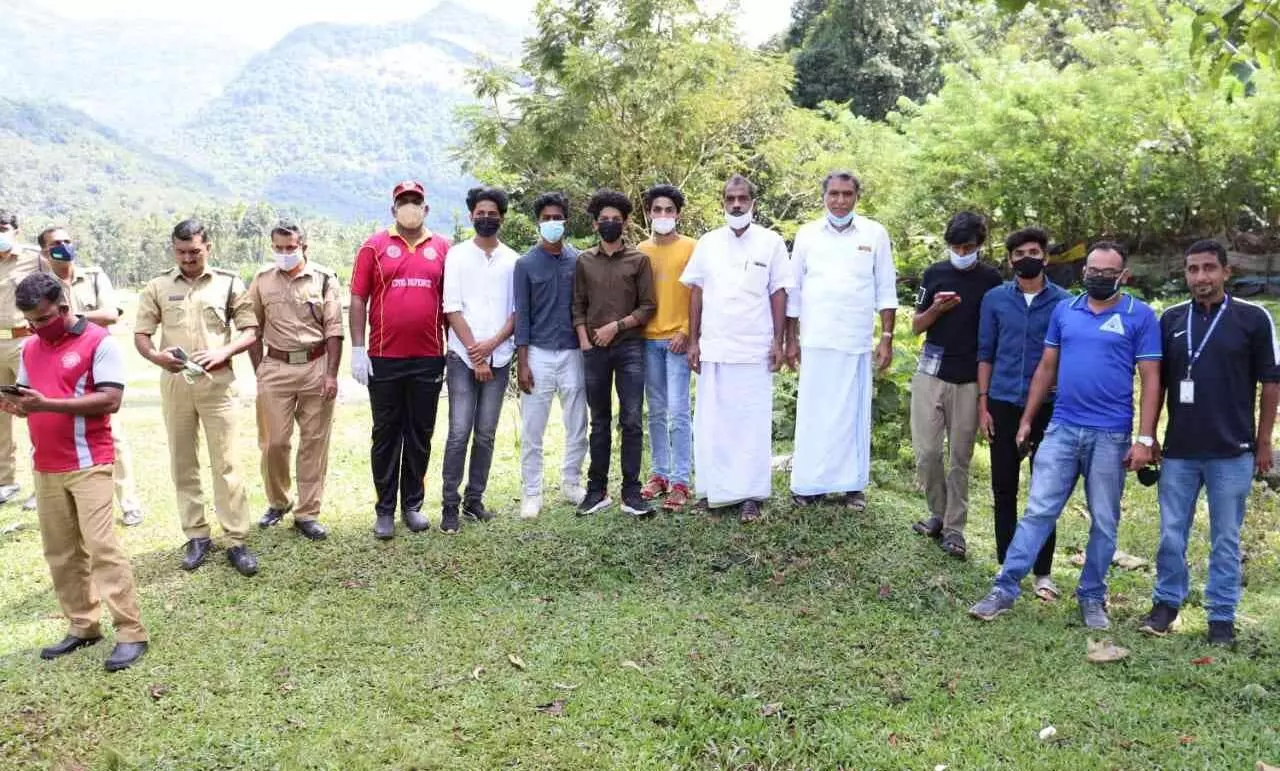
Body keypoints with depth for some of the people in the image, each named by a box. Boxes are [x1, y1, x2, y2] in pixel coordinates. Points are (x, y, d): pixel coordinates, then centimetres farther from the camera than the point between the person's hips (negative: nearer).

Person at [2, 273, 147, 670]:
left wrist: (47, 404, -23)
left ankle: (131, 633, -7)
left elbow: (110, 400, -17)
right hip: (46, 466, 7)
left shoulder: (98, 342, -9)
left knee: (100, 544, -10)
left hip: (88, 463, -7)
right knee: (60, 552, 9)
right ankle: (82, 626, 18)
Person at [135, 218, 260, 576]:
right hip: (174, 382, 2)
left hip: (217, 382, -2)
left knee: (226, 463, -3)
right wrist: (155, 356, -18)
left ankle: (237, 541, 2)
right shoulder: (158, 286, 5)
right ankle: (197, 536, 20)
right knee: (183, 463, 9)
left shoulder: (229, 283, 2)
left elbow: (250, 330, 3)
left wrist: (223, 352, -15)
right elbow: (140, 334, 4)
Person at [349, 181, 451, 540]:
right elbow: (358, 300, 1)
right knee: (386, 434, 7)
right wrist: (357, 349, -6)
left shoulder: (442, 248, 6)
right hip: (384, 359, -1)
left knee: (420, 435, 9)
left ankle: (413, 504, 22)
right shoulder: (375, 246, 2)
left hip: (428, 359, 1)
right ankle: (385, 509, 15)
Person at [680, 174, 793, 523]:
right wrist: (693, 341, 5)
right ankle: (717, 489, 15)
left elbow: (778, 293, 2)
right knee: (712, 421, 6)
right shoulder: (708, 242, 7)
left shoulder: (771, 242, 1)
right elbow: (696, 292, 9)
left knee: (752, 422, 1)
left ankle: (751, 495, 7)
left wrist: (778, 342, -3)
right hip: (713, 348, 3)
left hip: (754, 349, -2)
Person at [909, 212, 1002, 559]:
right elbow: (916, 326, 9)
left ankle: (954, 527, 11)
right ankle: (938, 514, 19)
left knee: (960, 458, 3)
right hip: (930, 374, 1)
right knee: (927, 452, -1)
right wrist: (936, 309, -13)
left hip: (969, 380, -1)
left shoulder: (992, 280, 2)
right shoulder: (934, 273, 5)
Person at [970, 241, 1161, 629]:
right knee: (1037, 512, 1)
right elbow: (1046, 368, 13)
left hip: (1111, 435, -2)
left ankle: (1092, 597, 22)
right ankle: (1005, 588, 4)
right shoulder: (1064, 310, 8)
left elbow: (1150, 378, -4)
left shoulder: (1140, 316, -2)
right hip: (1062, 428, 2)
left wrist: (1145, 439, -9)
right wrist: (1027, 419, 11)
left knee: (1104, 522, 9)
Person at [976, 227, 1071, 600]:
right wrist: (983, 404, 1)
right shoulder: (995, 299, 4)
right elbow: (986, 353, 6)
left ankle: (1043, 572, 14)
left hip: (1048, 408, -1)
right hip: (1003, 405, 1)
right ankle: (1006, 566, 19)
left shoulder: (1063, 302, 0)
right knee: (1004, 488, 7)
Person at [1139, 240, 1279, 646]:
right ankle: (1167, 601, 25)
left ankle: (1222, 616, 19)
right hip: (1178, 450, 2)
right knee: (1171, 535, 9)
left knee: (1225, 540, 7)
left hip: (1232, 452, -2)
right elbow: (1156, 381, 11)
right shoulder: (1171, 319, 5)